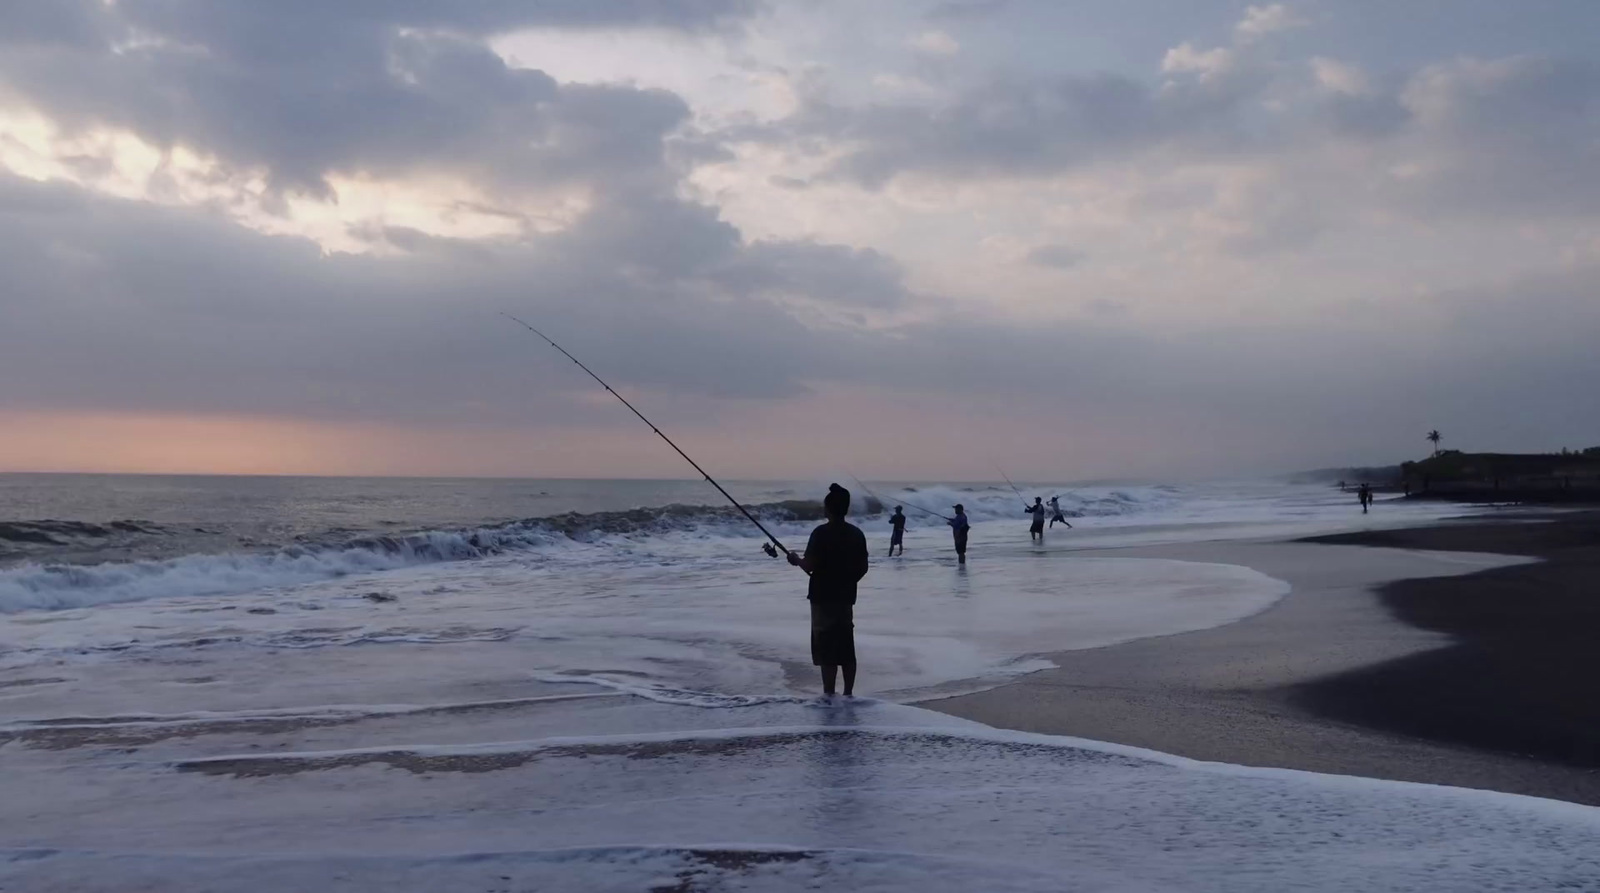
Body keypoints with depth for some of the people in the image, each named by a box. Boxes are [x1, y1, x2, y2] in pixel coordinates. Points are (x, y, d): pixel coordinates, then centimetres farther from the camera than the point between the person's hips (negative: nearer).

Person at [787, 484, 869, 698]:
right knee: (846, 648, 12)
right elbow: (863, 567, 8)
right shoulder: (856, 534, 4)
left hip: (823, 597, -6)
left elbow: (809, 566, -17)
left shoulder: (821, 533, -14)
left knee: (826, 649, -1)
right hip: (846, 597, 6)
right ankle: (848, 694, 17)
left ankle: (829, 695, -1)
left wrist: (796, 559, 3)